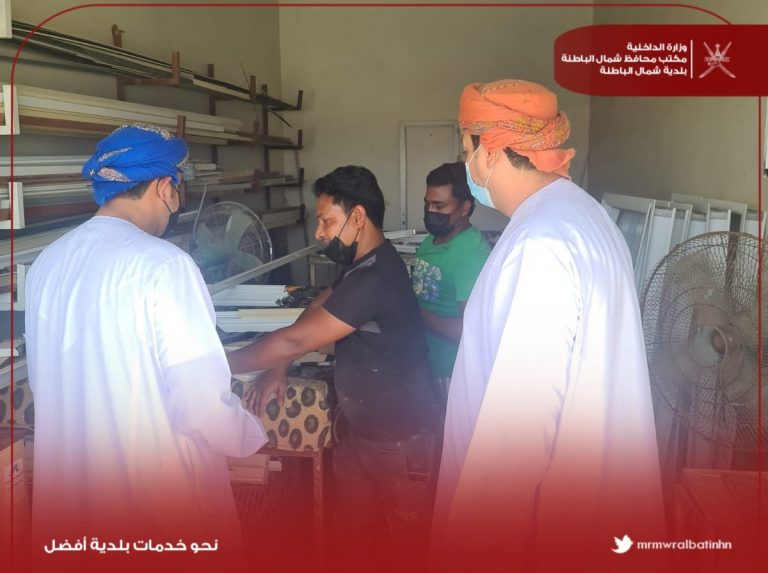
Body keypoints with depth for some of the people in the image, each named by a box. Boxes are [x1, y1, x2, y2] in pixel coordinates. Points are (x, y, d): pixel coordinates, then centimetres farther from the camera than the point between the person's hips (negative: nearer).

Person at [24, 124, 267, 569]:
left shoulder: (48, 262, 0)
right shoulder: (163, 263, -21)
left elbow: (43, 379, 11)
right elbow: (203, 403, -22)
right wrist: (252, 435, -2)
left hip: (68, 498, 6)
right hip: (156, 499, -6)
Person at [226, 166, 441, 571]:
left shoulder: (374, 279, -28)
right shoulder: (363, 264, 5)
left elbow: (297, 340, -28)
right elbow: (315, 312, 13)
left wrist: (219, 366, -18)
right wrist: (278, 367, -2)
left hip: (401, 438, -9)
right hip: (362, 428, 9)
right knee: (352, 532, 19)